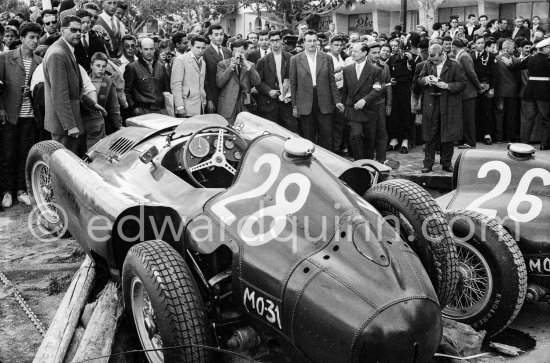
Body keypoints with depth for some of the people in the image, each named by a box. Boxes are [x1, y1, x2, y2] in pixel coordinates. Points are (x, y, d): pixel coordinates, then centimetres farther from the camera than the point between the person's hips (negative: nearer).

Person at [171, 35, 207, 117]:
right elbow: (175, 85, -11)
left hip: (200, 108, 6)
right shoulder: (180, 60, -4)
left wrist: (204, 101, 12)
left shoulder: (203, 62, 19)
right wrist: (180, 107, -17)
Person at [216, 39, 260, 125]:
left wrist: (247, 66, -10)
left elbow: (257, 82, -3)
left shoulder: (250, 65, 12)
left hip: (245, 105, 2)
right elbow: (219, 83, -8)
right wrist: (231, 67, -12)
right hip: (228, 105, -2)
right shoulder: (223, 64, 5)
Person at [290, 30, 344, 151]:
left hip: (324, 104, 1)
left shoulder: (327, 58, 7)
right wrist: (294, 105, 1)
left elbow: (332, 81, 8)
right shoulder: (295, 59, 3)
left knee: (327, 136, 1)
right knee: (308, 138, 4)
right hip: (305, 105, -1)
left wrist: (337, 100, 2)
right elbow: (293, 84, 4)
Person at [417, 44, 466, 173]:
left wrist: (447, 86, -18)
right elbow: (419, 80, 12)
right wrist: (426, 79, -10)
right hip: (431, 105, 3)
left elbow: (462, 83, -5)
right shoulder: (428, 65, 8)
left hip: (448, 105, -2)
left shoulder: (455, 66, -4)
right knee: (430, 135, 4)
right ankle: (428, 163, 10)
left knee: (448, 135, 4)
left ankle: (447, 163, 15)